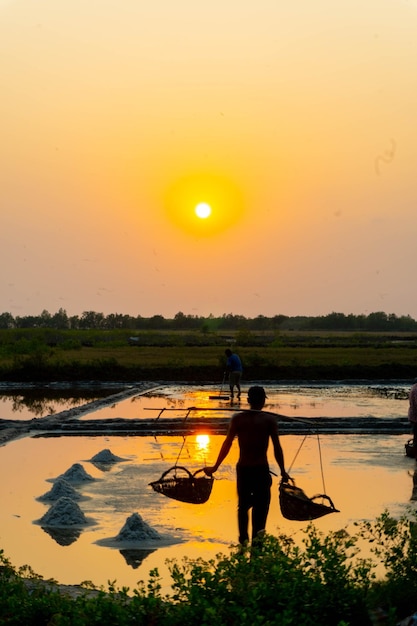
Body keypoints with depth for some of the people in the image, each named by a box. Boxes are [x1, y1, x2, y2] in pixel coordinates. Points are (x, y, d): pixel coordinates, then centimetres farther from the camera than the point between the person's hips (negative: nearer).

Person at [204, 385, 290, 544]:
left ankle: (243, 539, 14)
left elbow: (227, 444, -2)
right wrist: (283, 471, 5)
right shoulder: (269, 419, -4)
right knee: (261, 506, 8)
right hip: (261, 469, -2)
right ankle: (257, 534, -11)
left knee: (243, 505, 16)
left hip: (243, 469, 2)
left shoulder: (237, 418, 0)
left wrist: (215, 467, 5)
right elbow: (277, 447, -4)